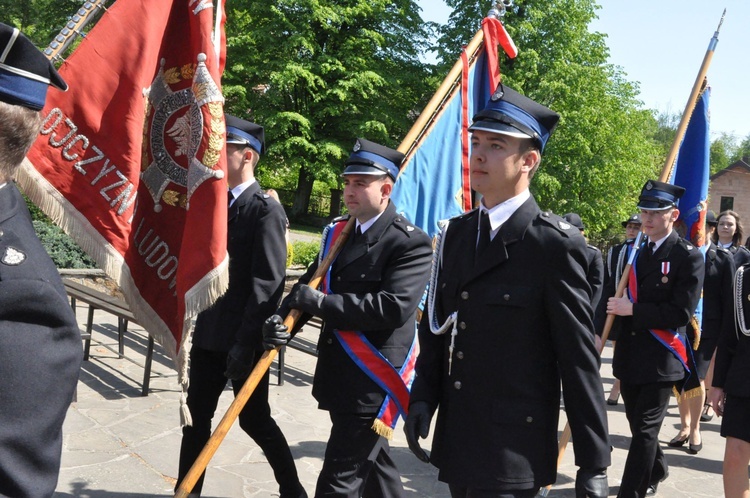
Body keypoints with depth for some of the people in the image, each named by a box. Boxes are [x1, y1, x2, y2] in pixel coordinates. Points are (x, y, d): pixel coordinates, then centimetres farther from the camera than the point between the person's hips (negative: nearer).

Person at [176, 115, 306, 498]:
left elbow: (268, 284, -19)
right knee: (197, 416, 11)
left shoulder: (266, 210, -14)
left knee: (254, 419, 6)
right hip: (209, 334, 7)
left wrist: (244, 342, -21)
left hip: (244, 340, -7)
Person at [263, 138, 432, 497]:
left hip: (372, 386, -8)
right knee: (374, 464, 24)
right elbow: (308, 286, 8)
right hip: (339, 377, 8)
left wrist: (321, 302, -22)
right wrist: (281, 321, -13)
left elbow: (395, 306, -26)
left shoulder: (411, 243, -14)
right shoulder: (338, 232, 10)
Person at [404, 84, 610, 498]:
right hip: (455, 443, 6)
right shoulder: (456, 233, 7)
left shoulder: (555, 245, -13)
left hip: (514, 454, -6)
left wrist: (593, 464, -10)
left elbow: (579, 360, -12)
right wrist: (422, 397, 1)